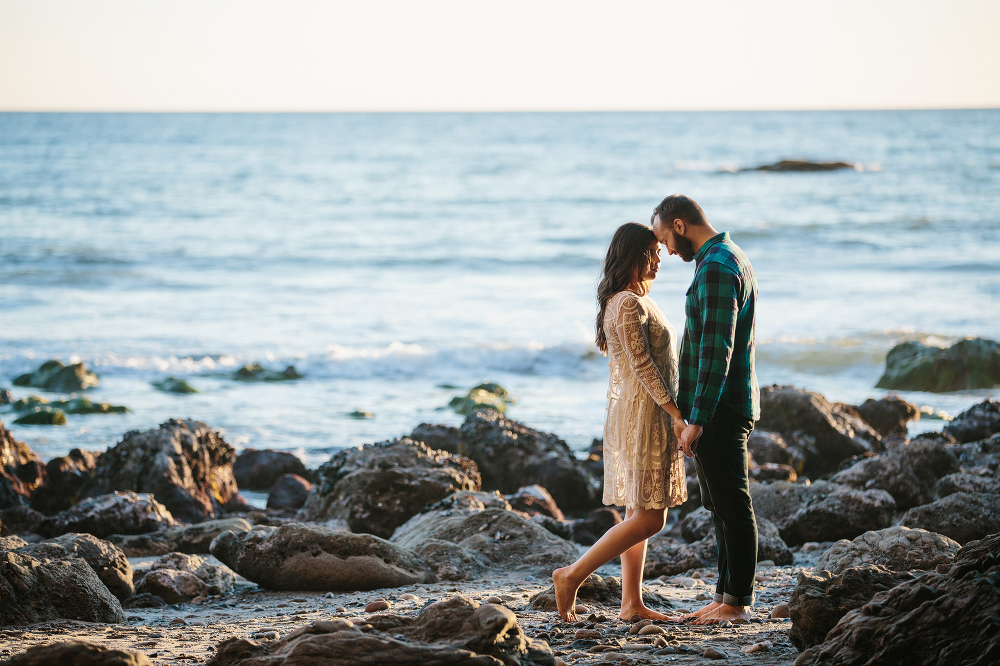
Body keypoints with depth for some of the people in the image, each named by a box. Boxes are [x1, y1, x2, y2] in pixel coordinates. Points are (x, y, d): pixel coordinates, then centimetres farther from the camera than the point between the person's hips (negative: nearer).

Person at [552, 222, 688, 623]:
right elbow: (642, 364, -20)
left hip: (647, 414, 11)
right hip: (641, 413, -11)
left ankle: (631, 603, 10)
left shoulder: (634, 300, 16)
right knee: (649, 518, -11)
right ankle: (573, 575, -9)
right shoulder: (629, 304, -16)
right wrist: (676, 413, -20)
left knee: (640, 513, 9)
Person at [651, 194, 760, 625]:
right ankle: (726, 597, 18)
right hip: (728, 407, 11)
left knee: (732, 505, -5)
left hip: (720, 409, -11)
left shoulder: (716, 267, -17)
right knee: (722, 507, 13)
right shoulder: (731, 259, 17)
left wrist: (697, 419, -23)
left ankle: (738, 602, 0)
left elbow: (716, 349, -23)